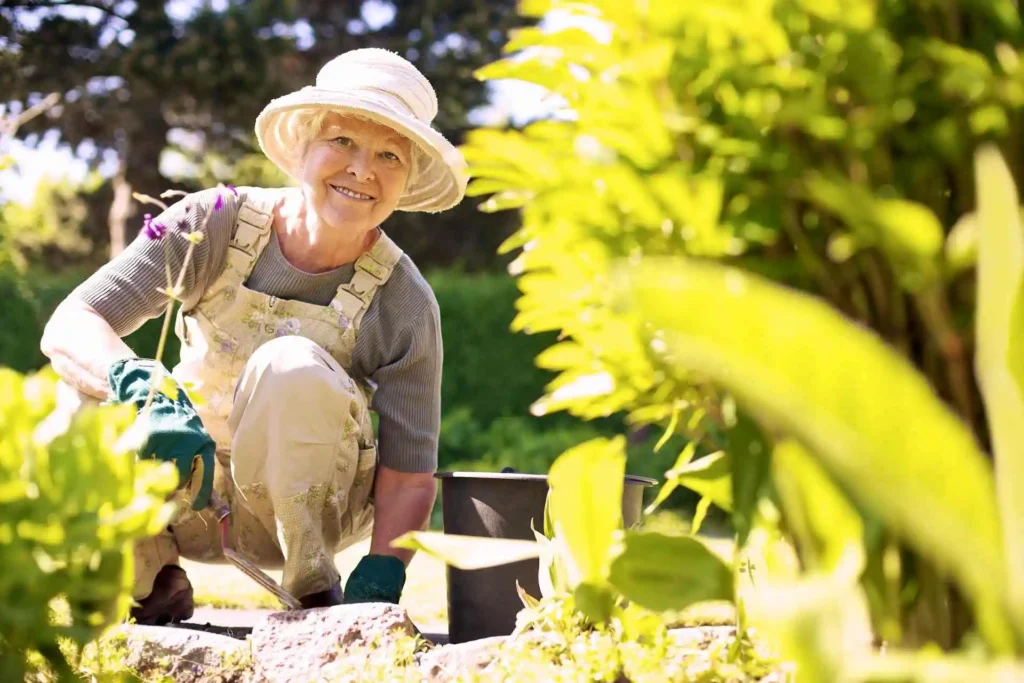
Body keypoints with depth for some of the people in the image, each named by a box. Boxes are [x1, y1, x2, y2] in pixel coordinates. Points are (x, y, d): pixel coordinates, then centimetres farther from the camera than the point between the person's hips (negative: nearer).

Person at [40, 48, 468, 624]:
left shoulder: (405, 304, -16)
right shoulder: (214, 224, -16)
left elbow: (409, 475, -14)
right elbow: (68, 327, -26)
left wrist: (376, 588, -31)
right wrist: (146, 393, -47)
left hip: (306, 496, -1)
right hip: (188, 497, 1)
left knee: (293, 366, -32)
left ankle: (315, 598, -15)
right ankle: (156, 586, -1)